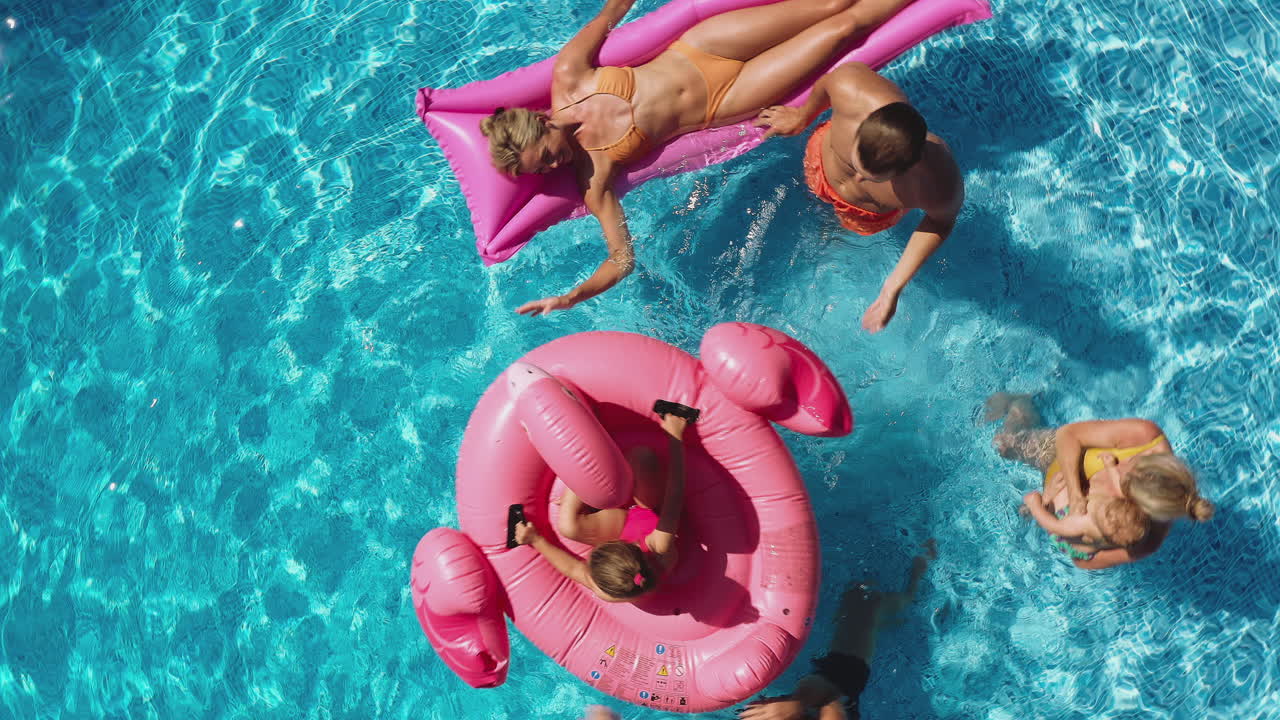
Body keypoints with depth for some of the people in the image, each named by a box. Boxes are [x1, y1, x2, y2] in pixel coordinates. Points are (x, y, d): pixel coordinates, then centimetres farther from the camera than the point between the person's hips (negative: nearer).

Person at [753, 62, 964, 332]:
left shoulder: (941, 188, -48)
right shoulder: (851, 89, -48)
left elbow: (940, 222, -21)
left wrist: (894, 287, -23)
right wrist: (803, 116, 1)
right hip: (821, 165, 0)